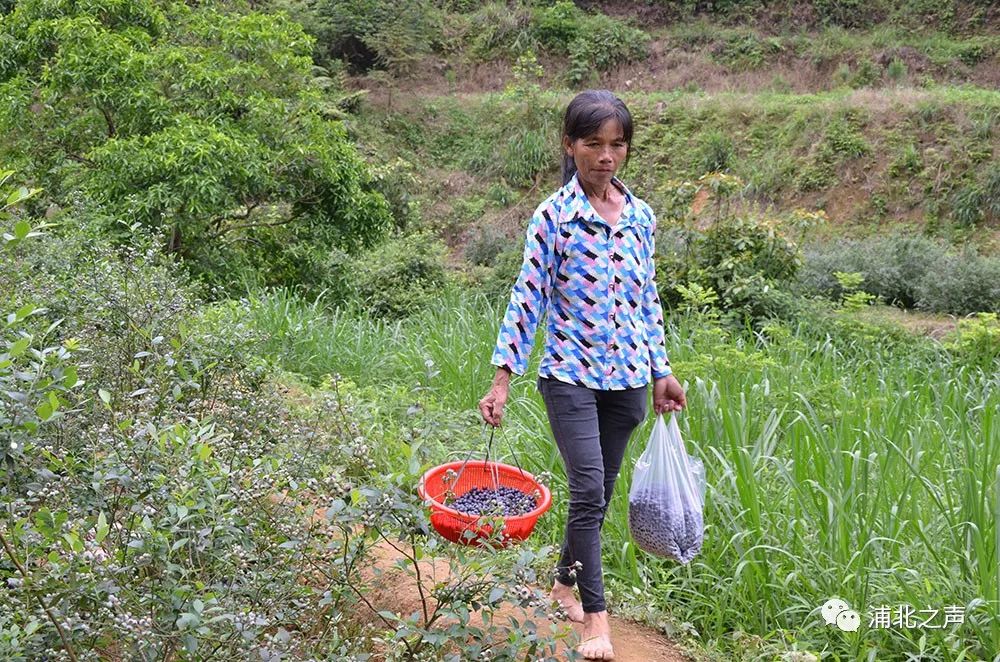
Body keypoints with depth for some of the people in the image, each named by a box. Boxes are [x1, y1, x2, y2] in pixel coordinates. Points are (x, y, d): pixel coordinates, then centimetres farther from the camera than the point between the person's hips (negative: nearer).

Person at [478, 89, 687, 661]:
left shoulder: (640, 214, 5)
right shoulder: (554, 215, -9)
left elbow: (648, 298, 12)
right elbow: (528, 297, -10)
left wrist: (661, 372, 13)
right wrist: (503, 378, -15)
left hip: (627, 376, 5)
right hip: (571, 372, -5)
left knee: (600, 491, 12)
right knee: (589, 491, -11)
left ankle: (566, 581, 33)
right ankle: (596, 616, 1)